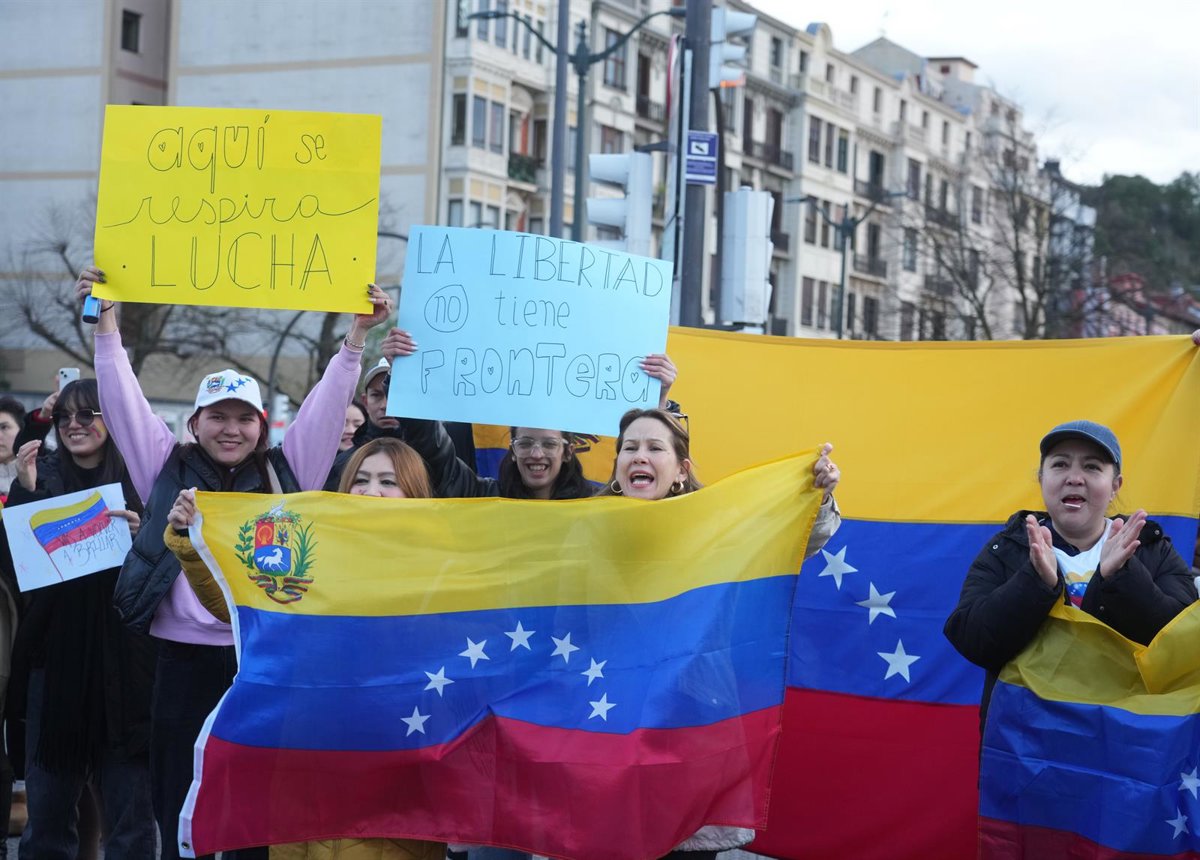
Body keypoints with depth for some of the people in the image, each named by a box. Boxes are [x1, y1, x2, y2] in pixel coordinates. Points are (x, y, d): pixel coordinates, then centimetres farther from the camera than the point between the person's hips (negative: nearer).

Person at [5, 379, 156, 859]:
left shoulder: (136, 481, 1)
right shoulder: (44, 478, 7)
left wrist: (141, 537, -19)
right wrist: (25, 492, -11)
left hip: (122, 656, -2)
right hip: (56, 654, 2)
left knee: (129, 809, 1)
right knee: (49, 802, 8)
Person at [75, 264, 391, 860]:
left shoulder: (284, 472, 9)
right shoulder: (169, 471, 9)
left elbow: (325, 407, 5)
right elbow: (124, 401, 5)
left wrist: (357, 334, -2)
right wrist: (106, 323, -1)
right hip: (187, 661, 0)